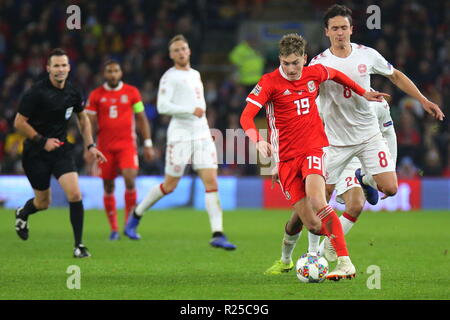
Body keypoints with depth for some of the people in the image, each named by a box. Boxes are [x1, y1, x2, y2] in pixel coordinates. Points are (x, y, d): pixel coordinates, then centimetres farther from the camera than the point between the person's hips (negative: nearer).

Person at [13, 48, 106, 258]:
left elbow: (83, 118, 17)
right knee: (43, 203, 8)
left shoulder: (73, 92, 0)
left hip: (61, 150, 3)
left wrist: (90, 146, 9)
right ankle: (22, 214, 45)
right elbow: (19, 122, -12)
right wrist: (42, 141, -17)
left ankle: (79, 245, -7)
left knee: (74, 194, -16)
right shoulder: (36, 92, -16)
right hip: (35, 154, -3)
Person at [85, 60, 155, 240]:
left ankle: (129, 222, -3)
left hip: (127, 144, -1)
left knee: (130, 179, -18)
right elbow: (90, 123, 5)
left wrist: (148, 144, 6)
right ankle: (114, 229, 12)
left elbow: (141, 119, 9)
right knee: (108, 187, 3)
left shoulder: (131, 92, 5)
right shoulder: (96, 95, 4)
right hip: (105, 147, 1)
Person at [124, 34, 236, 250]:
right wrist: (191, 110, -22)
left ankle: (217, 235, -13)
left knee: (211, 181, -8)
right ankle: (136, 215, 23)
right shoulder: (169, 77, -4)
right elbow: (162, 106, -15)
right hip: (180, 134, -6)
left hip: (202, 133, 6)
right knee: (170, 185, 1)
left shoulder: (195, 74, 19)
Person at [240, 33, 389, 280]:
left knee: (316, 200, -28)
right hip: (285, 157, 0)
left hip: (313, 149, 0)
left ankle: (344, 262, -30)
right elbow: (247, 116, -17)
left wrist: (363, 93, 33)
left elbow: (335, 75, 29)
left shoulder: (315, 73, 4)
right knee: (311, 225, -8)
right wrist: (258, 141, -34)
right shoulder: (270, 82, -7)